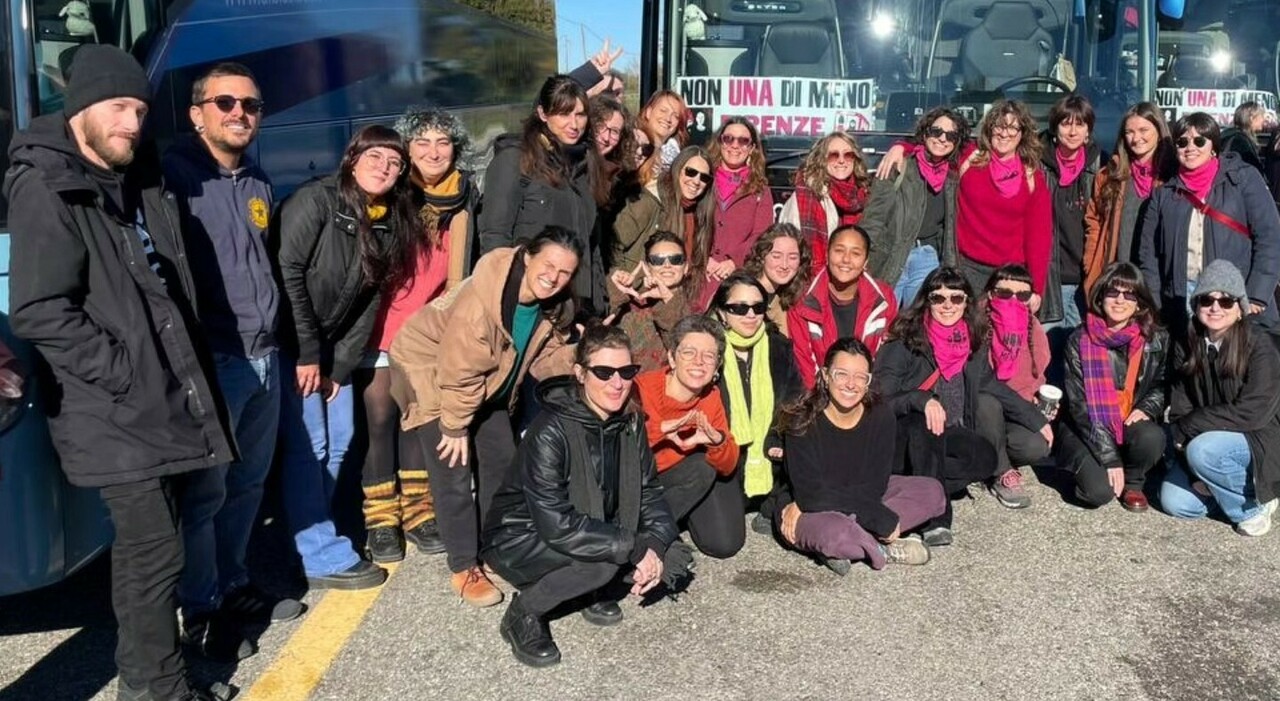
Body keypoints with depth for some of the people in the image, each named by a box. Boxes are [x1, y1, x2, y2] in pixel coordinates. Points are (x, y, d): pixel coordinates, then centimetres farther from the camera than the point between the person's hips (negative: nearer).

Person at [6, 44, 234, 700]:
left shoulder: (141, 183, 12)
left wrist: (181, 369, 13)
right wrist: (126, 376, -19)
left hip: (163, 398, 8)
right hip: (116, 412, -8)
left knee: (144, 545, 17)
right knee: (153, 551, -4)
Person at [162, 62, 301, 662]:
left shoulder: (257, 182, 16)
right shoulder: (175, 174, -9)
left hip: (264, 356, 8)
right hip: (211, 360, -8)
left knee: (249, 482, 16)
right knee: (205, 491, -1)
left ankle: (234, 586, 31)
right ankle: (200, 613, 12)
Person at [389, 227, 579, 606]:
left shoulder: (558, 305, -14)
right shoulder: (480, 299, -38)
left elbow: (547, 354, -1)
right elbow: (459, 370, -31)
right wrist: (455, 426, -21)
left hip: (488, 383, 8)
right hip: (430, 372, -8)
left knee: (502, 462, 11)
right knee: (454, 472, -10)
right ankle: (464, 568, 3)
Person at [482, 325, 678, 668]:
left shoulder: (630, 421, -7)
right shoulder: (550, 432, -28)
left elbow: (649, 490, -2)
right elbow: (559, 527, -33)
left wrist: (654, 545, -20)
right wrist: (634, 548, -29)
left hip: (593, 529, 6)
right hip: (520, 539, -6)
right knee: (600, 562, -33)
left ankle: (591, 589, 10)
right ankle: (523, 613, -7)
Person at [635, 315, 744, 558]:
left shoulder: (711, 398, -4)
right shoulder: (641, 390, -23)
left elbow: (727, 466, -5)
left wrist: (717, 441, -27)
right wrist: (660, 429, -43)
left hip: (675, 482, 5)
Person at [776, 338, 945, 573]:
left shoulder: (881, 416, -12)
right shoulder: (803, 422, -22)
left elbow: (874, 486, -16)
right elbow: (811, 494, -27)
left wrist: (802, 506, -28)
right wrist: (882, 520, -30)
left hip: (863, 499, 6)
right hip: (816, 512, -6)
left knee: (932, 492, -11)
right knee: (832, 532, -40)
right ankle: (883, 550, -9)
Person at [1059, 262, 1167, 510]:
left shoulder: (1156, 340, -3)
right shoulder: (1080, 341, -11)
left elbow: (1161, 386, 13)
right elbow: (1078, 404, -14)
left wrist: (1146, 409, -11)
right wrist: (1109, 457, -20)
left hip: (1130, 424, 3)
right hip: (1086, 430, -3)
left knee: (1152, 438, -32)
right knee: (1099, 490, -26)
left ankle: (1133, 482, 1)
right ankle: (1086, 465, 12)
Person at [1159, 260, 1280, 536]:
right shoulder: (1187, 345, -2)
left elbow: (1252, 412, -26)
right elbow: (1180, 407, -6)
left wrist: (1187, 427, -20)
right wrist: (1195, 472, -17)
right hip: (1205, 439, 5)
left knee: (1203, 450, -33)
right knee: (1174, 502, -11)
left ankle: (1252, 506, -7)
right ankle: (1233, 482, 15)